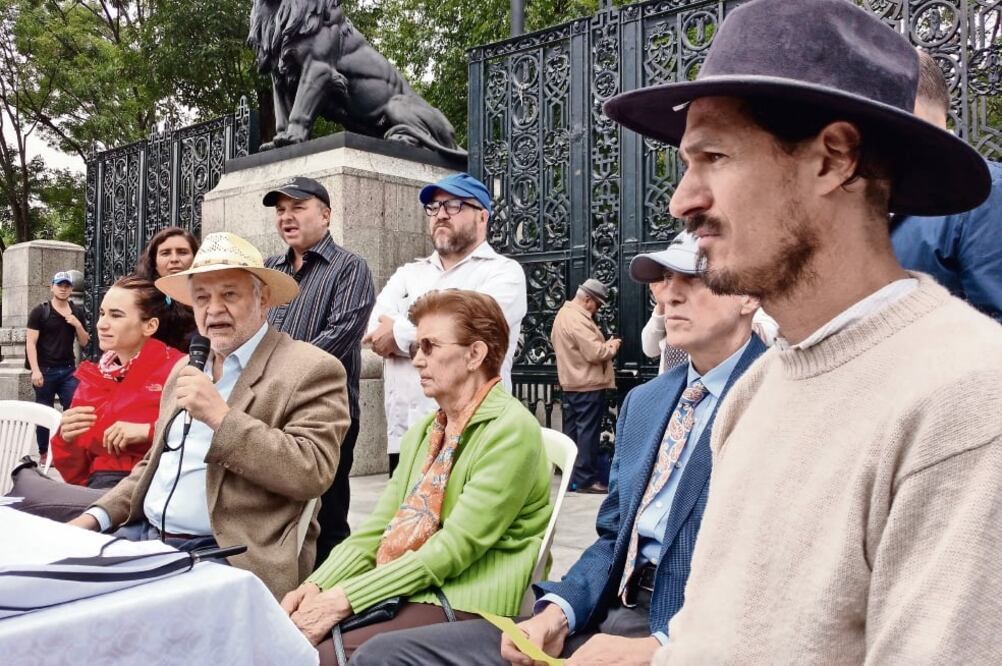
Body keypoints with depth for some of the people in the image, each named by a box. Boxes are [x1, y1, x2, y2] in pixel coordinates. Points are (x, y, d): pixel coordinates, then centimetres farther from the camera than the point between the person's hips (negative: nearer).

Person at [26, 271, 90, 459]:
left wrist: (77, 325, -7)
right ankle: (44, 453, 14)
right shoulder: (39, 311, -1)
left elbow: (84, 342, 13)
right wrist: (35, 370, -16)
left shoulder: (78, 312, 11)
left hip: (69, 370, 3)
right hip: (45, 370, -3)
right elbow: (31, 342, -7)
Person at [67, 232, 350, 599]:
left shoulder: (311, 370, -8)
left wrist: (221, 417, -22)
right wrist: (96, 517, 9)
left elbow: (312, 473, -19)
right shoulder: (185, 370, 18)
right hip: (143, 536, 8)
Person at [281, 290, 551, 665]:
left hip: (464, 605, -7)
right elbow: (376, 530, 11)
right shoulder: (421, 433, 16)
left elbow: (455, 547, -17)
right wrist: (316, 586, -6)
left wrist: (346, 597, -19)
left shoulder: (510, 430, -11)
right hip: (397, 593, 7)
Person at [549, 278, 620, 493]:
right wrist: (612, 346, -5)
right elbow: (596, 353, -25)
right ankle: (586, 479, -1)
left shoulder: (563, 314, 13)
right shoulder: (579, 320, -21)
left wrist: (604, 345, 15)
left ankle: (571, 477, 17)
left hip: (570, 384, 10)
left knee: (572, 431, 12)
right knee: (587, 432, -4)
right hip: (588, 385, -10)